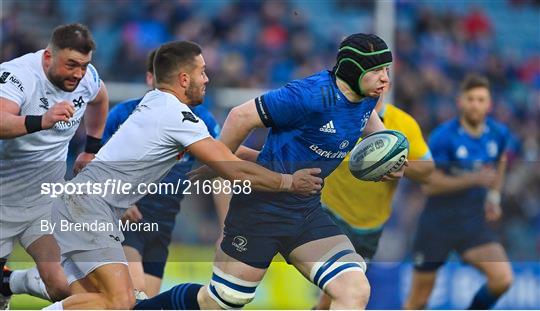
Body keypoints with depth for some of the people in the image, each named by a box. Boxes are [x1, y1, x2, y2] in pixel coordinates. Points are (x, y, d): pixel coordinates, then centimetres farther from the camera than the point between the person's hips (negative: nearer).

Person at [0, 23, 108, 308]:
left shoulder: (86, 77, -5)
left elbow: (99, 100, 21)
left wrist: (92, 149, 24)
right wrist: (41, 121, -58)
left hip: (46, 200, 4)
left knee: (63, 288, -13)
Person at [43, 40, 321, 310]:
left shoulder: (153, 102, 15)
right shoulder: (176, 115, -13)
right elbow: (235, 171, -11)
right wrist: (289, 183, 0)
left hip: (78, 201, 10)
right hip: (89, 204, -10)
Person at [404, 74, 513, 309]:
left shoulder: (498, 134, -2)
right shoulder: (443, 137, -17)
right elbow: (429, 185, -18)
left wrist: (494, 197, 9)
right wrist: (474, 179, -25)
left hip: (474, 222, 3)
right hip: (438, 222, -3)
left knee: (502, 279, -18)